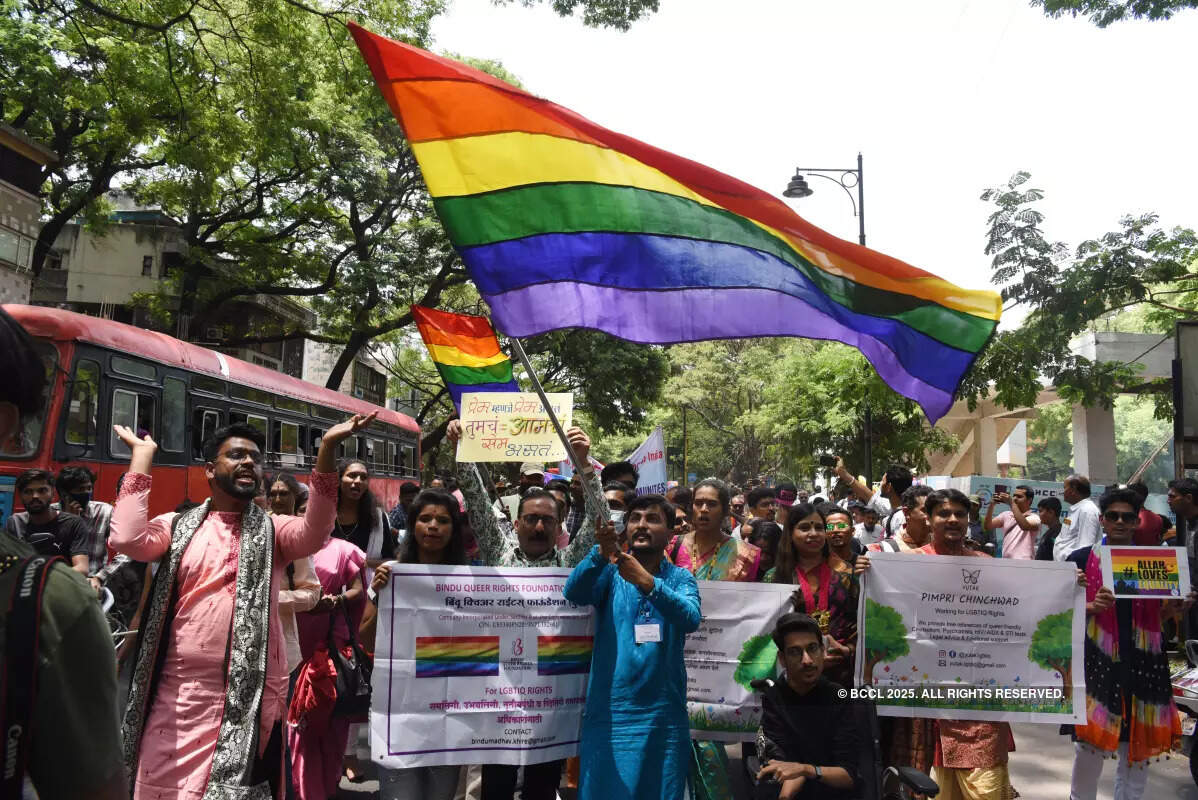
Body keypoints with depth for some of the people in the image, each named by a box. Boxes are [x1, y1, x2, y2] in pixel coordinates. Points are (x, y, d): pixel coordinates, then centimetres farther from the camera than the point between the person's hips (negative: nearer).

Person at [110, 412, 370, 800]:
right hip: (177, 695, 1)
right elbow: (127, 539, -10)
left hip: (248, 697, 0)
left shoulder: (272, 530, 6)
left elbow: (314, 533, -15)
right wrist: (142, 455, -5)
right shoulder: (178, 525, 9)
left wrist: (326, 450, -25)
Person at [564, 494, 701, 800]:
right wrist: (602, 553, -35)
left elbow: (690, 619, -16)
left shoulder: (681, 578, 4)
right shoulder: (610, 571, 3)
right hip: (609, 713, -1)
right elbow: (574, 593, -17)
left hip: (664, 716, 1)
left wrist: (649, 583, -33)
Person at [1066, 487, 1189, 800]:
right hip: (1096, 662, -3)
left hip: (1142, 663, 3)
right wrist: (1092, 607, -18)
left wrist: (1179, 605, -5)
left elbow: (1158, 613, 15)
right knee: (1089, 745, 0)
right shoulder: (1082, 559, -2)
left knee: (1138, 747, 12)